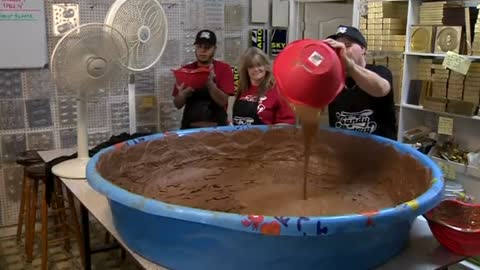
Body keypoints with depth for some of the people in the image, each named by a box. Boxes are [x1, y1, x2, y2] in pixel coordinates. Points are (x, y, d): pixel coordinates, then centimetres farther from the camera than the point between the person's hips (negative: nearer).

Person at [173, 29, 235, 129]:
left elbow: (223, 101, -8)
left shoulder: (224, 68, 1)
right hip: (190, 127, 2)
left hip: (216, 127, -1)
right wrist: (182, 94, -13)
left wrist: (210, 83, -21)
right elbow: (178, 105, 6)